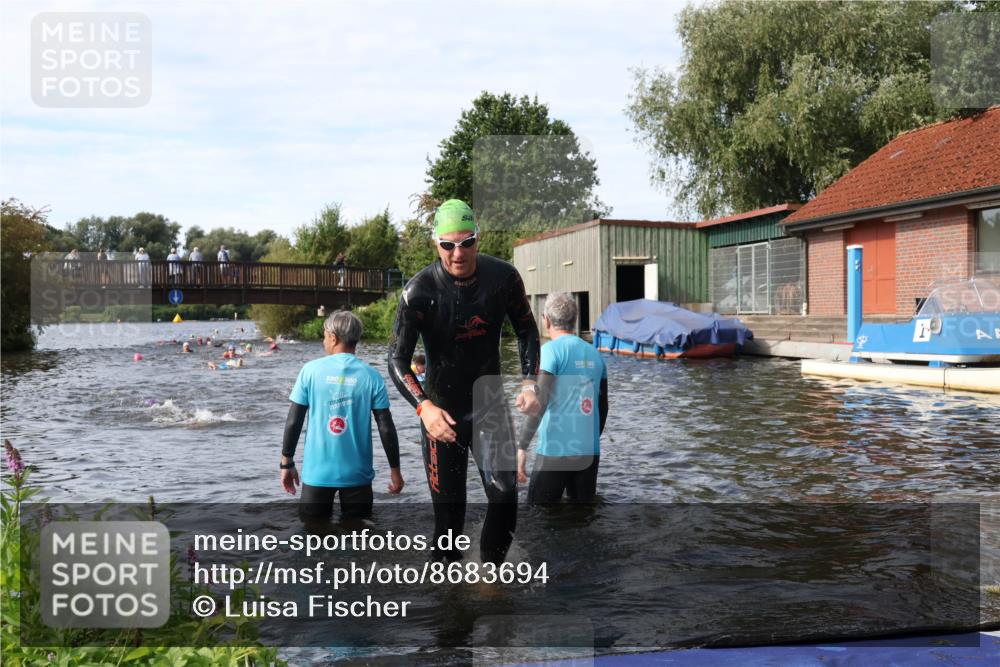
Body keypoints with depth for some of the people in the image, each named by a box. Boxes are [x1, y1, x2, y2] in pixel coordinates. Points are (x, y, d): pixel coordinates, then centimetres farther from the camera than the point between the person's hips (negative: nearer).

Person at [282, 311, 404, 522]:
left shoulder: (311, 370, -5)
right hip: (357, 473, 0)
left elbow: (293, 422, -3)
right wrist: (395, 469, 5)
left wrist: (287, 463, 8)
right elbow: (386, 428, -5)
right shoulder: (371, 376, -5)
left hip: (317, 472, 0)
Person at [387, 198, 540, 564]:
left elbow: (526, 329, 5)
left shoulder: (503, 277, -10)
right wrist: (424, 407, -33)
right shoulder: (419, 292, -19)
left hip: (491, 402, 2)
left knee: (505, 496, -10)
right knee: (449, 509, 1)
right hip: (441, 410, -2)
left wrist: (529, 382, -9)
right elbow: (397, 359, -16)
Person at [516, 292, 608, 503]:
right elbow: (603, 406, 16)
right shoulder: (594, 354, 11)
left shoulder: (551, 350, -7)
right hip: (590, 451, 6)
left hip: (556, 450, -6)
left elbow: (540, 401, -16)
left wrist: (522, 447, -16)